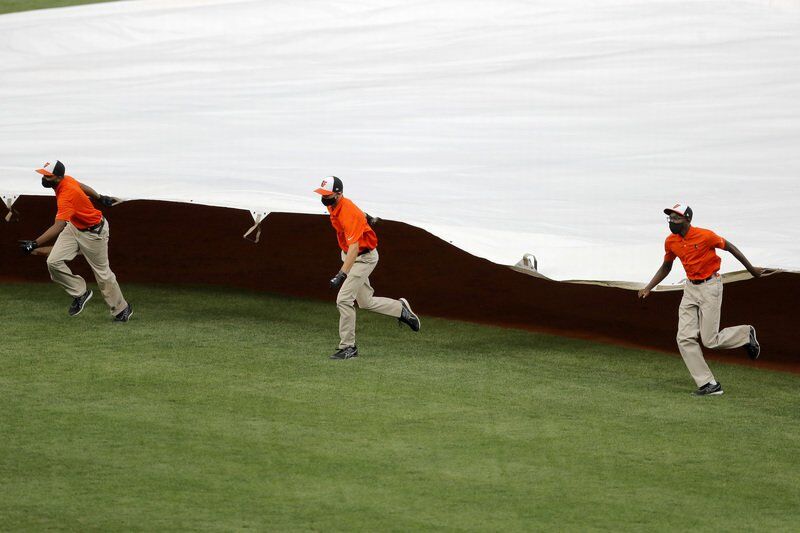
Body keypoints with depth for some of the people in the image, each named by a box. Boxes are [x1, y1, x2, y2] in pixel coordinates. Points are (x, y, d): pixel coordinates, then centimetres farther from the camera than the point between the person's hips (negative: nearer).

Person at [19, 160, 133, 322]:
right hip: (74, 227, 8)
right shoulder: (66, 180, -12)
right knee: (53, 262, -10)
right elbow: (82, 187, 9)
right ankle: (80, 293, 9)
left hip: (93, 233, -8)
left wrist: (35, 244, -55)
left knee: (103, 273, 6)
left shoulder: (66, 196, -37)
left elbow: (58, 227, -46)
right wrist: (100, 198, 27)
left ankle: (122, 310, 26)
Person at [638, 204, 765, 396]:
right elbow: (666, 268, 16)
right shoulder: (671, 242, 0)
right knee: (685, 338, -5)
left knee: (709, 340, -7)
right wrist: (648, 288, 7)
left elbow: (729, 247, -6)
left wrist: (751, 270, 3)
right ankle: (710, 385, -1)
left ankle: (746, 334, 22)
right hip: (690, 289, 6)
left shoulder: (705, 236, -18)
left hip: (710, 287, -6)